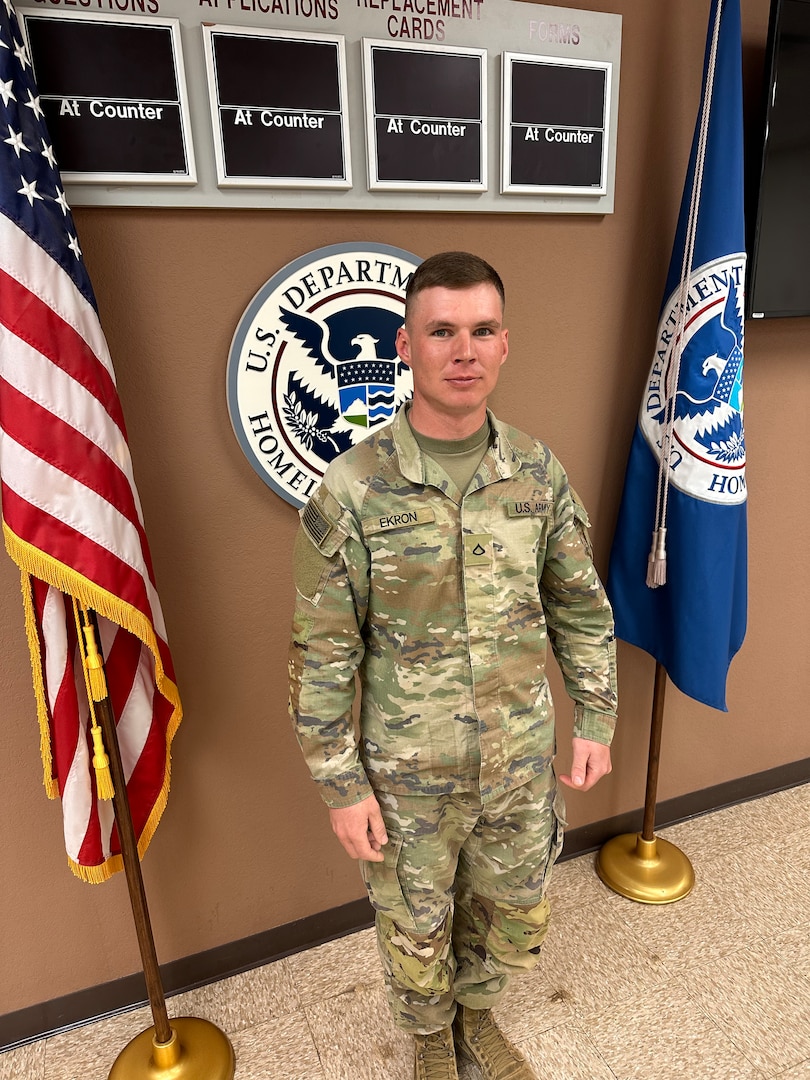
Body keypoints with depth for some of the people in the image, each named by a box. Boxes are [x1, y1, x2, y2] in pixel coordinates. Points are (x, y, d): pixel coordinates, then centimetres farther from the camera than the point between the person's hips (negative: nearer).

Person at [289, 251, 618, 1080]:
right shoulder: (350, 490, -18)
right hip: (409, 777, -3)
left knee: (514, 919, 25)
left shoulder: (539, 473, -7)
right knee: (415, 930, 22)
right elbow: (320, 655, -13)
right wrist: (341, 787, -10)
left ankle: (475, 1011, 59)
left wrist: (595, 722, 4)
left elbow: (581, 608, 4)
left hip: (521, 762, 4)